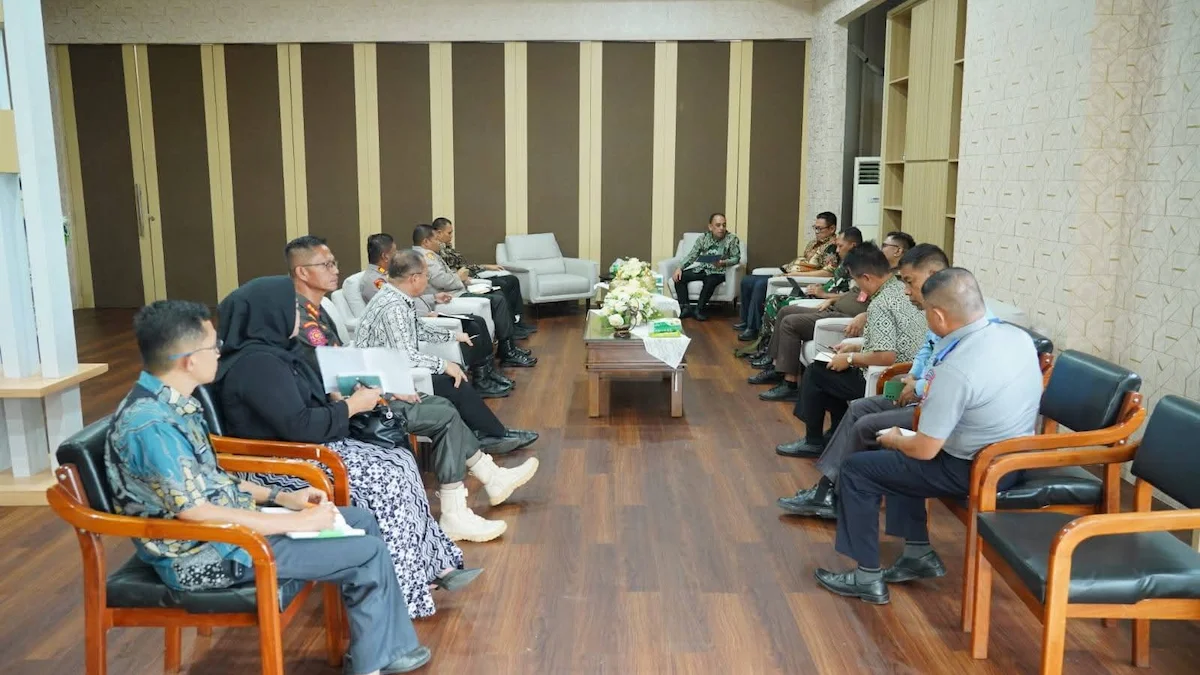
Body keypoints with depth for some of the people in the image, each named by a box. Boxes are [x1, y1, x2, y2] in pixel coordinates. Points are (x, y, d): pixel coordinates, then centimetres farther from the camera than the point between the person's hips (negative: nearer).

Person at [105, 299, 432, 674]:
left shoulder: (170, 403, 4)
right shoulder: (150, 424, -27)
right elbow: (197, 514, -27)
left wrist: (281, 497, 6)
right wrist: (297, 522, -21)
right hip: (205, 555, -10)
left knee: (362, 520, 11)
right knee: (369, 553, -11)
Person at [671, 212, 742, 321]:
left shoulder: (732, 239, -6)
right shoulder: (704, 238, 5)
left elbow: (736, 258, -9)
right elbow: (692, 255, 4)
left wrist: (723, 263, -30)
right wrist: (680, 268, -11)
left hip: (718, 272, -5)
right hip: (701, 269, 5)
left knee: (710, 281, -38)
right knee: (679, 277, -14)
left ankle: (699, 310, -20)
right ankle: (685, 308, -11)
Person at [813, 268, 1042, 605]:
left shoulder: (955, 370, -30)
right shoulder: (1018, 336, -5)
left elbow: (924, 450, -21)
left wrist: (894, 440, 0)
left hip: (976, 472, -9)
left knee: (856, 469, 3)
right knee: (899, 457, 27)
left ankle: (867, 577, 12)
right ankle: (919, 554, 29)